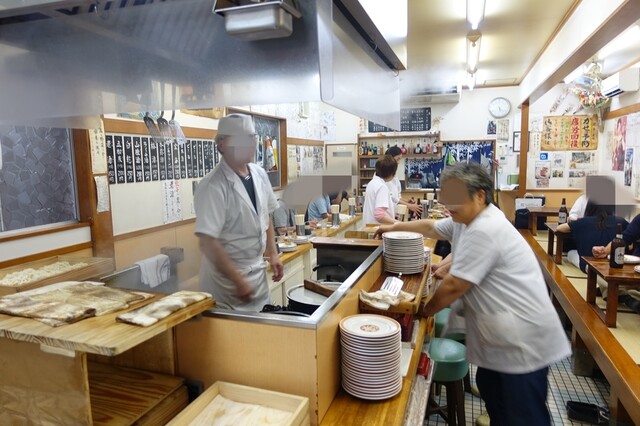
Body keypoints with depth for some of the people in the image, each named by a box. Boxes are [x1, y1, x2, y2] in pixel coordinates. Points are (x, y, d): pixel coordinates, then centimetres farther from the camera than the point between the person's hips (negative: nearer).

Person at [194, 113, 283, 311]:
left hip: (258, 271, 7)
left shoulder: (259, 174, 0)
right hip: (227, 276, -7)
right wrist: (238, 281, -22)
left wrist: (273, 254, 7)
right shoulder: (213, 186, -22)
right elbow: (208, 243, -23)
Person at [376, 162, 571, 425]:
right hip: (502, 335, 11)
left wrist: (425, 311, -4)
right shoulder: (467, 219, 8)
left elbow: (454, 286, -20)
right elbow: (432, 227, 26)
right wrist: (395, 227, 27)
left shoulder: (483, 231, -24)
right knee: (492, 395, 24)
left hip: (522, 340, -10)